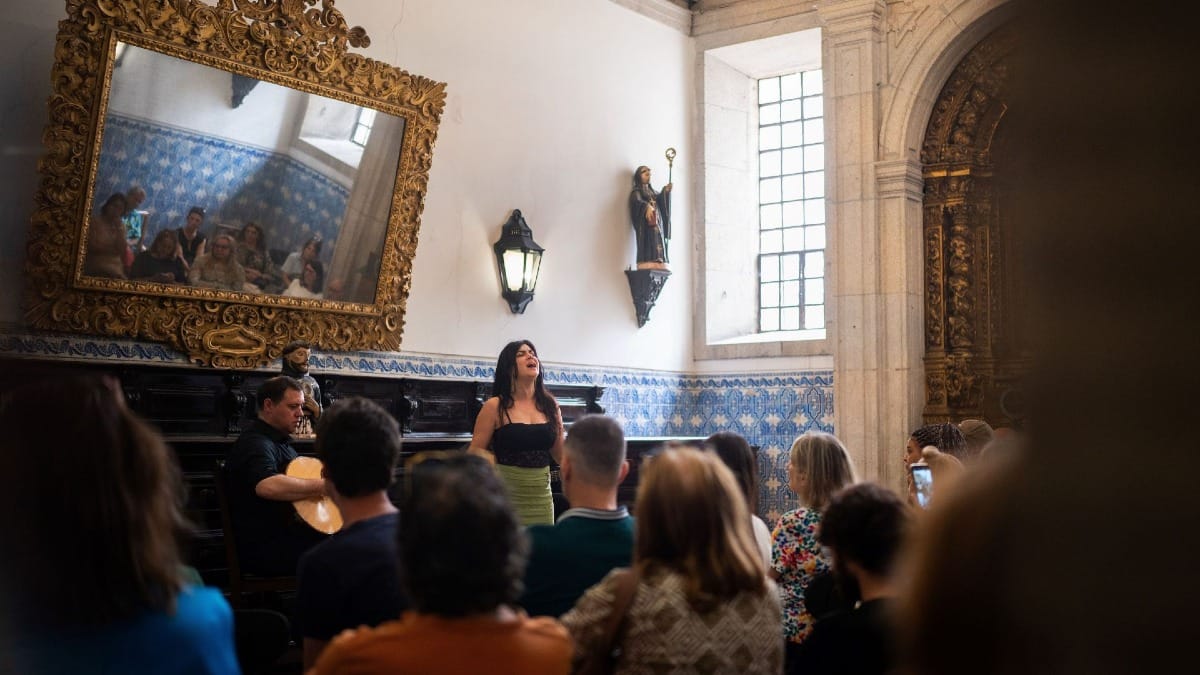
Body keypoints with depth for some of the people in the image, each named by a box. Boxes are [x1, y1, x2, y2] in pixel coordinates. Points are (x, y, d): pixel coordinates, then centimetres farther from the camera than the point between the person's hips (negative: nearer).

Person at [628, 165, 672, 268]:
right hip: (646, 224, -7)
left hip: (657, 224, 7)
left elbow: (661, 200, 11)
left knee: (657, 243, -3)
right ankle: (647, 266, -26)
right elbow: (637, 202, -17)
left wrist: (665, 191, -7)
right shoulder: (637, 191, 4)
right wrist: (647, 207, -37)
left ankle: (658, 265, -8)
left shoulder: (652, 191, 27)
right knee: (648, 244, -19)